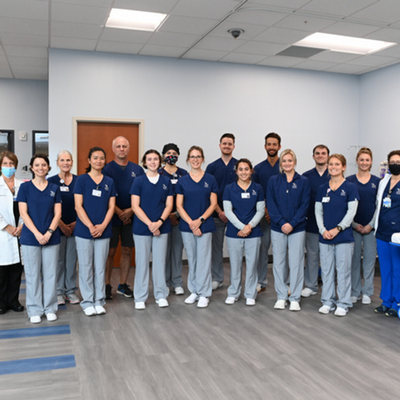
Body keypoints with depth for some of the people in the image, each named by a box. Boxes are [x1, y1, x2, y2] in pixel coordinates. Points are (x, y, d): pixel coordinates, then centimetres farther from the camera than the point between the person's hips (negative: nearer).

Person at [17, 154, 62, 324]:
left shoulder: (54, 188, 7)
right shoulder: (25, 187, 2)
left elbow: (57, 213, 3)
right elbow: (23, 213, -4)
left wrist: (49, 233, -11)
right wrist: (37, 234, -13)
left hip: (51, 238, 1)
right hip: (30, 238, -1)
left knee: (50, 273, 5)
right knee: (32, 274, 4)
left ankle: (50, 308, 19)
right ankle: (35, 310, 17)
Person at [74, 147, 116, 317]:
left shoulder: (109, 182, 8)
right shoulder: (81, 180, 0)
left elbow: (111, 207, 6)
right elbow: (78, 206, -6)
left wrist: (102, 226, -9)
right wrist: (90, 226, -14)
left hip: (103, 231, 2)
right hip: (83, 231, -2)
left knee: (100, 267, 7)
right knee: (86, 267, 4)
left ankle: (99, 301, 18)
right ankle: (87, 302, 15)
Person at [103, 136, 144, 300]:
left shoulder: (137, 169, 6)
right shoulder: (107, 169, -2)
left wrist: (131, 210, -9)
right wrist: (119, 212, -13)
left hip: (131, 217, 3)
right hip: (112, 217, -3)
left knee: (127, 251, 8)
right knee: (110, 251, 2)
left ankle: (123, 285, 20)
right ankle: (107, 286, 13)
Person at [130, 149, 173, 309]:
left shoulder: (166, 181, 6)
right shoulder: (139, 181, -1)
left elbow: (169, 205, 3)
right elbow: (135, 206, -7)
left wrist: (159, 222, -13)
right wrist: (149, 224, -15)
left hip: (162, 227, 2)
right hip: (142, 228, -2)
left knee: (160, 261, 7)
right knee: (142, 262, 4)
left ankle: (161, 295, 19)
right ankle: (140, 298, 14)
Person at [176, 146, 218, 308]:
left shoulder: (210, 179, 3)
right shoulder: (182, 181, 5)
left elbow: (213, 204, 0)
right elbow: (179, 205, 1)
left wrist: (200, 220, -12)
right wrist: (190, 222, -11)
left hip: (205, 225, -1)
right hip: (186, 225, 1)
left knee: (203, 259, -1)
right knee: (191, 259, 9)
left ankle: (204, 294, 9)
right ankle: (194, 291, 21)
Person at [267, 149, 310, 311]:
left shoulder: (303, 181, 2)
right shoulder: (273, 180, 4)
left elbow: (304, 205, -3)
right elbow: (270, 204, -1)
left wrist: (292, 224, -13)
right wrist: (281, 223, -12)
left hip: (297, 228, -1)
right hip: (277, 228, 1)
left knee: (296, 263, 1)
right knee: (279, 262, 6)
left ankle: (295, 298, 12)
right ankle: (281, 297, 18)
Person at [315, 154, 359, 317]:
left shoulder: (350, 187, -2)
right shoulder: (322, 189, 9)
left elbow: (351, 212, -7)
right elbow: (318, 212, 8)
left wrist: (337, 228, -14)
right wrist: (323, 230, -6)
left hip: (344, 237, -3)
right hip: (325, 237, 4)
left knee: (343, 270, 3)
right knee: (326, 270, 9)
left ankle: (343, 303, 15)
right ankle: (327, 301, 21)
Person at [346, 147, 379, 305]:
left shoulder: (377, 181, 4)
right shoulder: (349, 181, 1)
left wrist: (371, 225, -6)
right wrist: (354, 224, -7)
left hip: (371, 226, 1)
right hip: (353, 226, -1)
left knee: (369, 258, 5)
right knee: (354, 258, 5)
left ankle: (367, 292, 17)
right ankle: (355, 292, 17)